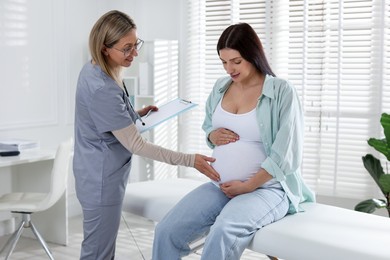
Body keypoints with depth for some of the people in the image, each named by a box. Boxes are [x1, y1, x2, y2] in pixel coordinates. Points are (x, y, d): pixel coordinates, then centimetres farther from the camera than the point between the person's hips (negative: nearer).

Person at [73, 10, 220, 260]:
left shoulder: (93, 69, 2)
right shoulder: (102, 88, -27)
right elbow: (135, 144, -24)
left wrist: (136, 114, 6)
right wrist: (190, 160, -23)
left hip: (100, 173, 10)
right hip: (102, 178, -10)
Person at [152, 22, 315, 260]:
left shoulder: (282, 92, -8)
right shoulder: (220, 87, 9)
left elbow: (286, 155, -12)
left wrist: (248, 186, -15)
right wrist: (212, 135, 1)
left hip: (266, 188, -5)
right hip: (219, 186, 6)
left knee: (223, 233, -36)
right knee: (167, 232, -16)